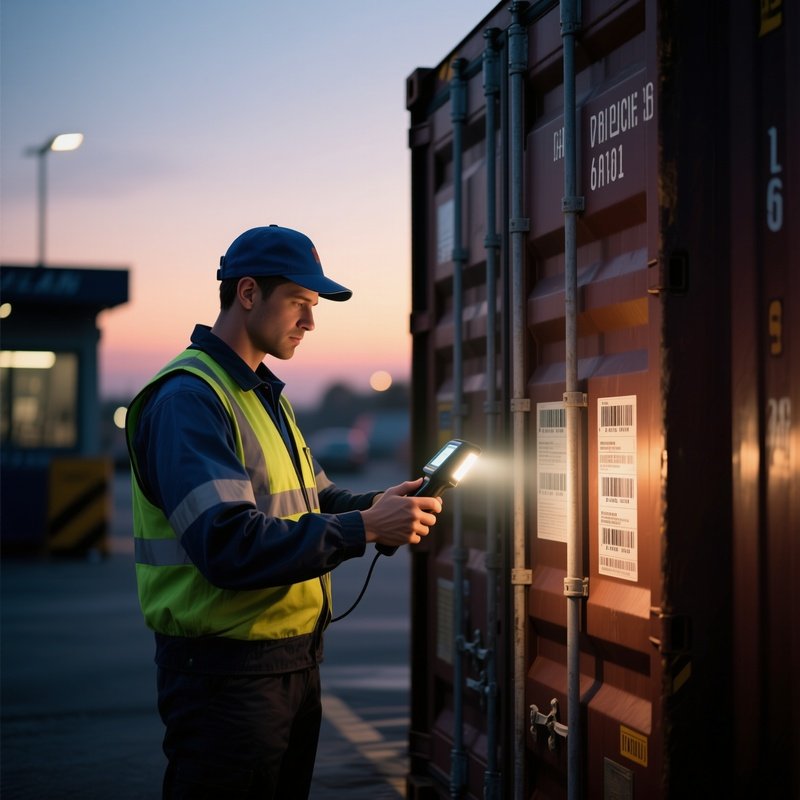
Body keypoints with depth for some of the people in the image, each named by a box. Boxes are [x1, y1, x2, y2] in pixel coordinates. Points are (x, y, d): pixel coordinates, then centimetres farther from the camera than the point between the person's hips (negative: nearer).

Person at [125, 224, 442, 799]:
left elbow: (315, 500, 19)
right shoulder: (188, 398, -17)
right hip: (227, 670, -10)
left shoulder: (264, 394, 16)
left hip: (296, 659, 10)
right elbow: (228, 546, -28)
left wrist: (380, 505, -3)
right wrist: (364, 528, -25)